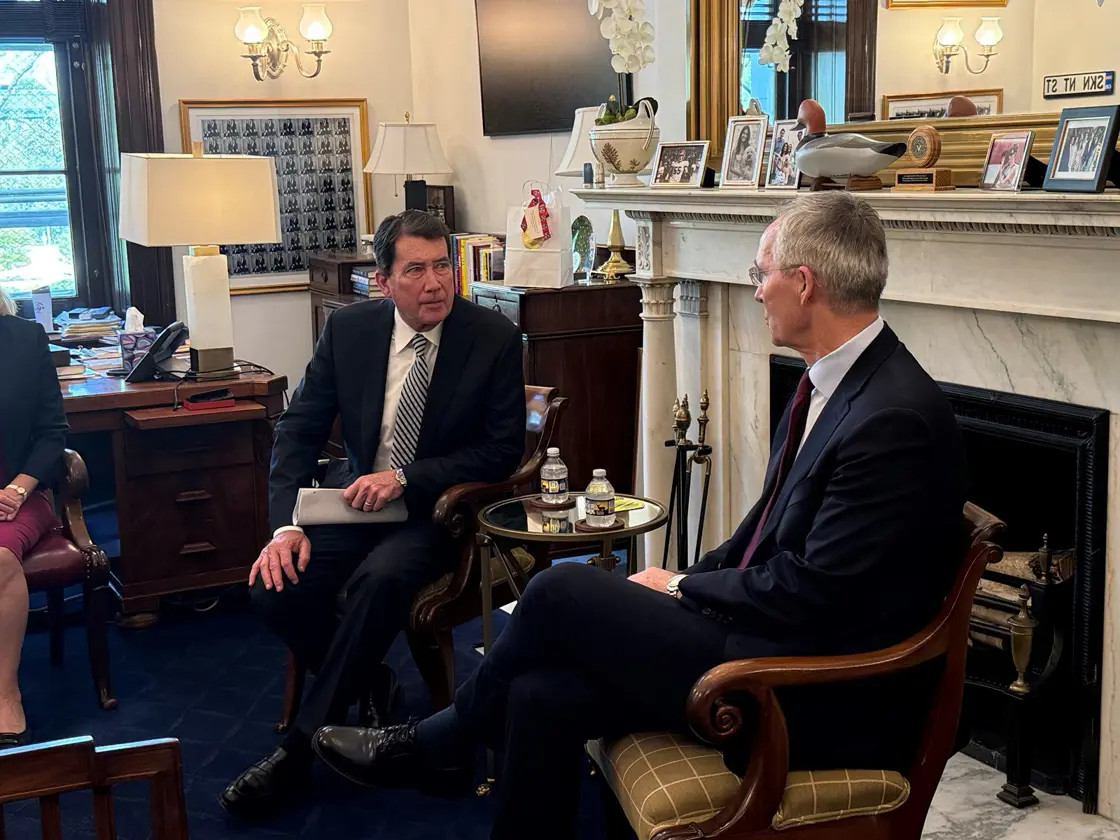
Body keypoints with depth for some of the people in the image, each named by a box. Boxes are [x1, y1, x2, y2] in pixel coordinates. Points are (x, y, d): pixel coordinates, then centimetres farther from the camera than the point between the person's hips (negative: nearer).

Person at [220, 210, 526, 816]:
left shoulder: (494, 338, -10)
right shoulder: (348, 328, -2)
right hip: (358, 503, 4)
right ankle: (368, 684, 8)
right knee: (275, 587, -21)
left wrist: (405, 478, -22)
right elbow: (299, 428, 1)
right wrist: (286, 525, -14)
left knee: (381, 577, -34)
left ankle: (300, 747, -18)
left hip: (438, 512, -3)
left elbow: (504, 449, -10)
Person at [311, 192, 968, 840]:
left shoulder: (896, 419, -24)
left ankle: (433, 747, 16)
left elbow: (809, 592, -22)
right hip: (765, 635, 8)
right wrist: (690, 584, 3)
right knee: (543, 697, -6)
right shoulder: (831, 380, 8)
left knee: (562, 590, -9)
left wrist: (682, 586, -8)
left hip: (814, 702, -8)